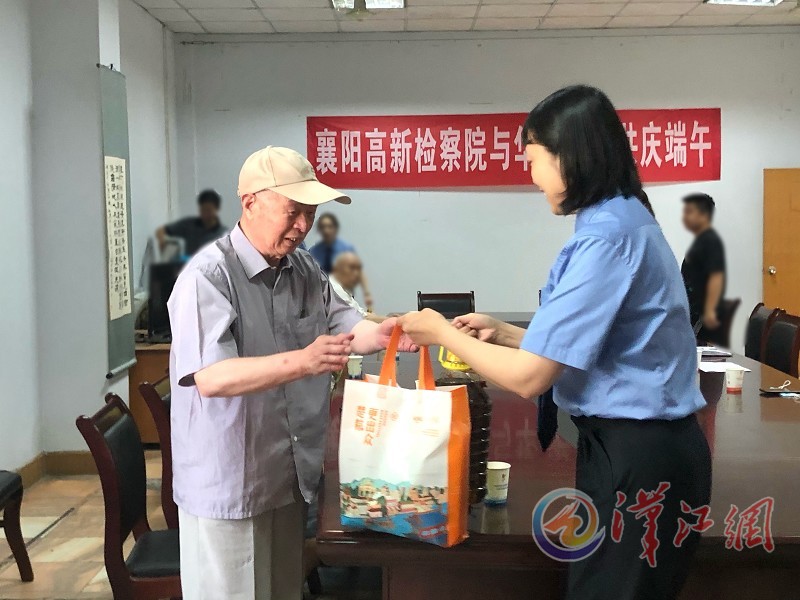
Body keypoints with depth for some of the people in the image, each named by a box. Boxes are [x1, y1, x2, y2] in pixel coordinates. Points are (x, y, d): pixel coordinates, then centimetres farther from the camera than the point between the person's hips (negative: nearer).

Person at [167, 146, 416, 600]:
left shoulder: (306, 269, 8)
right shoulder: (208, 277, -19)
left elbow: (343, 326, 5)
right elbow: (211, 377, -28)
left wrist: (382, 334, -18)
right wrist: (304, 361, -38)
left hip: (291, 476, 8)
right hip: (228, 484, -7)